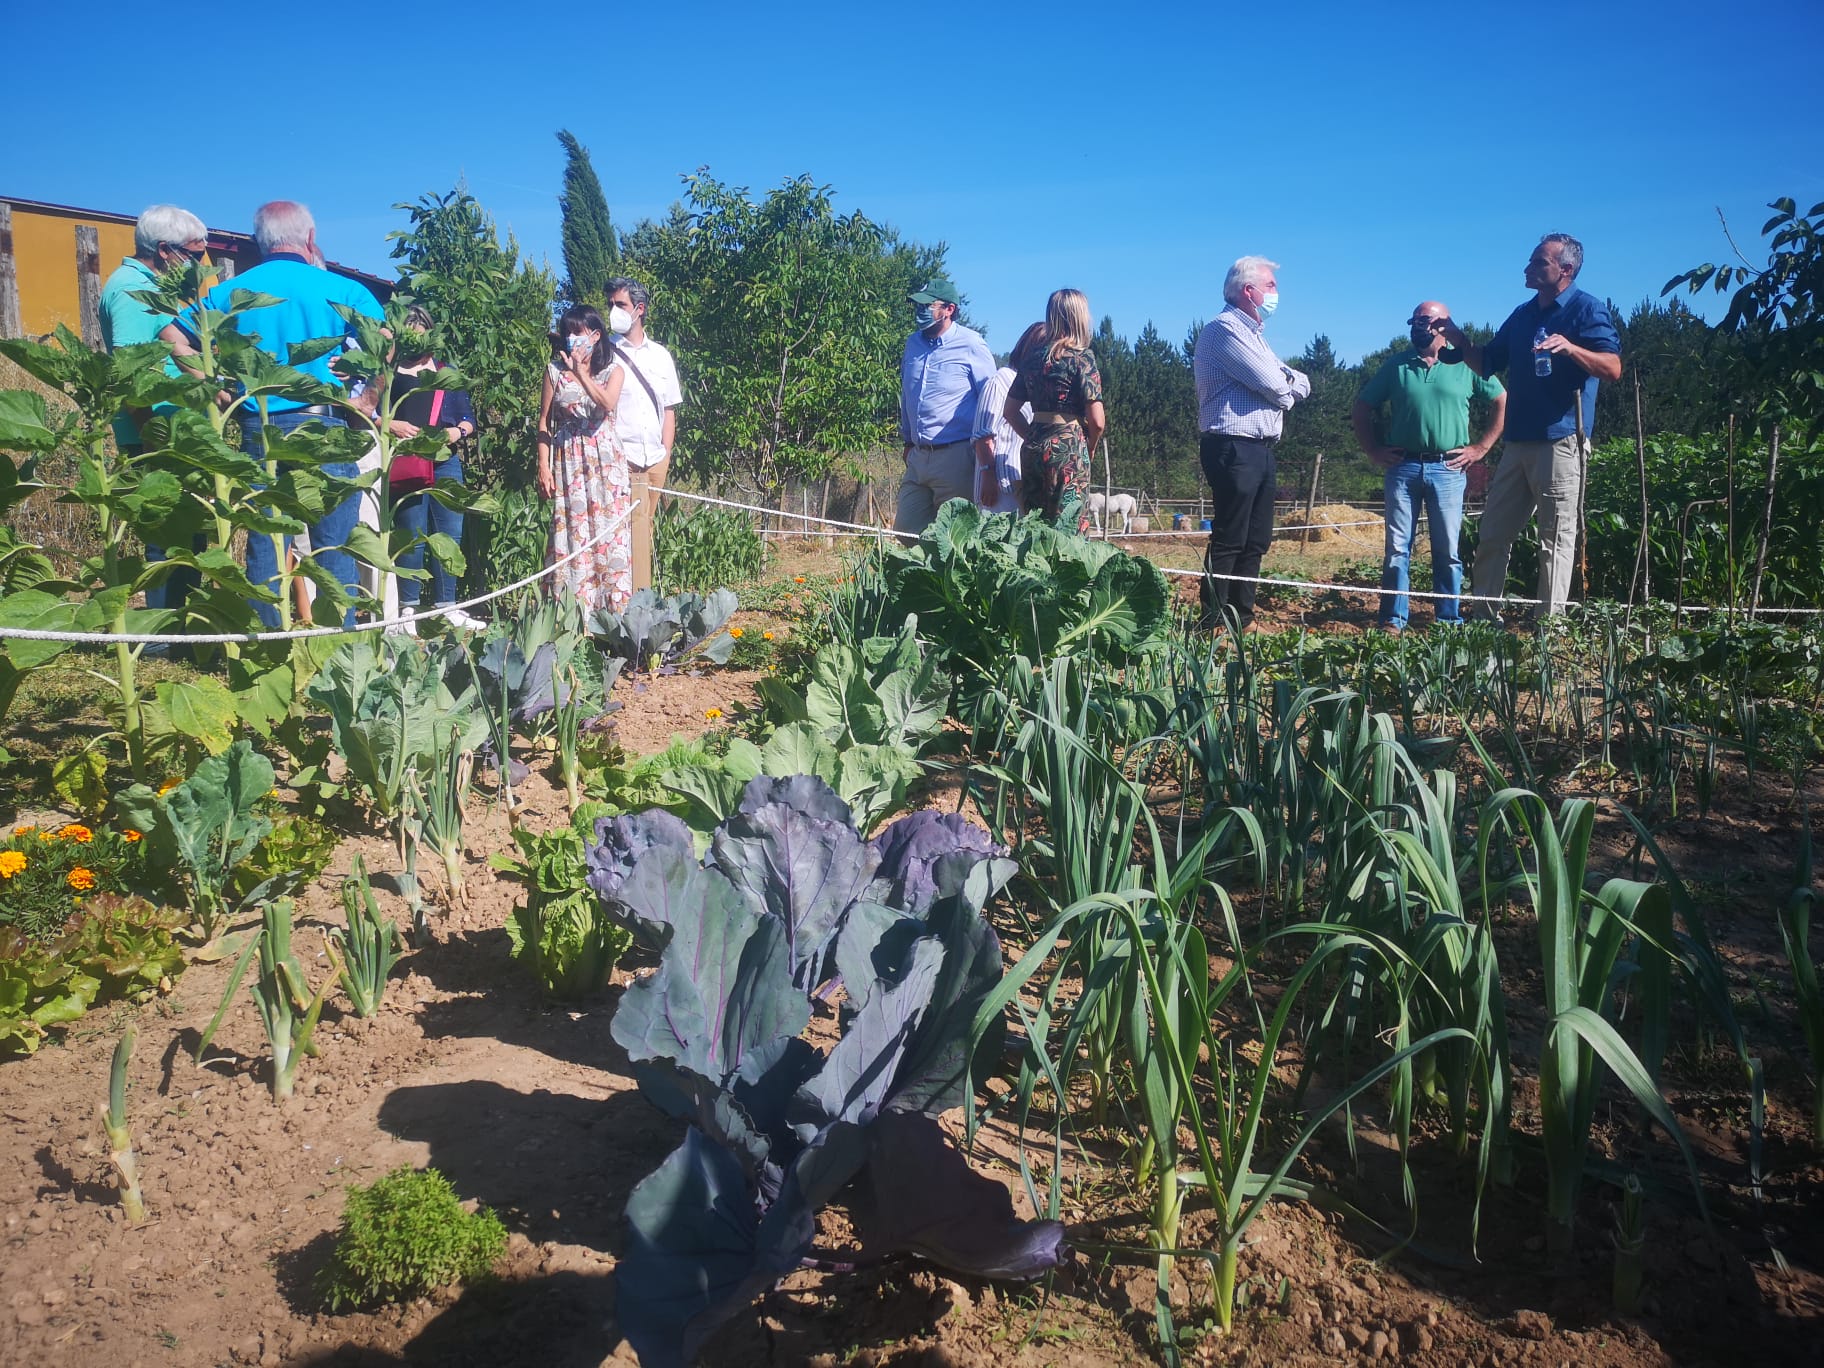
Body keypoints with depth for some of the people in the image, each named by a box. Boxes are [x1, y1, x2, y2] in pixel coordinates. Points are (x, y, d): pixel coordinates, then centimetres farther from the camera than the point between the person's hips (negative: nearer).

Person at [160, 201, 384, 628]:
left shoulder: (230, 292, 9)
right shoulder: (340, 289, 0)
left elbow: (172, 337, 8)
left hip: (258, 430, 3)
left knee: (264, 548, 8)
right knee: (335, 547, 2)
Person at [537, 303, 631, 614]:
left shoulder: (613, 370, 5)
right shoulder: (555, 370, 7)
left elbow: (607, 404, -15)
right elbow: (544, 421, 5)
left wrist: (580, 371, -18)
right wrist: (543, 466, -2)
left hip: (605, 462, 0)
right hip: (568, 463, 1)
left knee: (608, 531, -3)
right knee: (571, 532, -3)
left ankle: (614, 608, 2)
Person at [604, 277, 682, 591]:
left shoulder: (660, 355, 14)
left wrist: (666, 454, 9)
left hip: (655, 459, 4)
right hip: (622, 459, -4)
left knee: (646, 529, 6)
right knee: (633, 532, -9)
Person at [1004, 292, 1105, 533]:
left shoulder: (1032, 357, 10)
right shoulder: (1082, 357, -6)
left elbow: (1010, 410, 15)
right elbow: (1097, 420, -10)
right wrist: (1090, 448, 7)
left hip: (1033, 449, 6)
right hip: (1069, 449, -6)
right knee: (1069, 529, -3)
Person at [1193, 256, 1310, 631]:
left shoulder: (1252, 333, 24)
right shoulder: (1225, 328, -8)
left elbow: (1301, 385, 18)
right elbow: (1273, 385, -17)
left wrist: (1286, 383, -3)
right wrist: (1288, 385, 4)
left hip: (1259, 449, 10)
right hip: (1234, 447, -10)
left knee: (1256, 541, 10)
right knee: (1229, 540, -9)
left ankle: (1241, 619, 16)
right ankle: (1213, 624, -5)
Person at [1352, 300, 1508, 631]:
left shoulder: (1466, 366, 5)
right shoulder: (1395, 365, 8)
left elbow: (1502, 403, 8)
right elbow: (1361, 409, 13)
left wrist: (1480, 448, 2)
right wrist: (1373, 451, 5)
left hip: (1448, 470, -1)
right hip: (1402, 467, 1)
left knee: (1447, 551, 3)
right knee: (1397, 548, 0)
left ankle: (1449, 622, 10)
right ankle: (1393, 621, 4)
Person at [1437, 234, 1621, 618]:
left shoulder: (1587, 310, -5)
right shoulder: (1523, 314, 17)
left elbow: (1613, 369, -16)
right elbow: (1486, 364, 23)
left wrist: (1569, 347, -32)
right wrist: (1460, 340, 6)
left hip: (1559, 442, -8)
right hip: (1518, 441, 8)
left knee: (1556, 538, -4)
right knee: (1493, 535, 9)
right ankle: (1483, 617, 17)